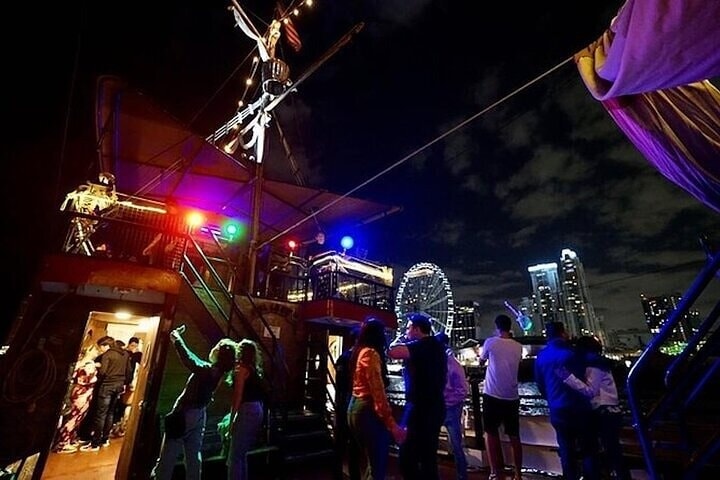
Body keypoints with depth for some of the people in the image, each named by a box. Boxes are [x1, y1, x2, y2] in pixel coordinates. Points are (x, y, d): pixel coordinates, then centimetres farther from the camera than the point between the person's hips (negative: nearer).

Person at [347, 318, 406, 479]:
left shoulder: (358, 352, 12)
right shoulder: (371, 353, -16)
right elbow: (378, 392, -21)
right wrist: (392, 425, -20)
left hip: (355, 408, 10)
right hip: (368, 411, -10)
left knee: (370, 464, 19)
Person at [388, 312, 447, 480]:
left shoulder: (422, 345, -18)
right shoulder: (435, 345, 12)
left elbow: (392, 352, -29)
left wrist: (399, 339, -11)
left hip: (421, 408, -10)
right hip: (434, 407, 10)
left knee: (407, 457, -1)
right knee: (428, 457, 19)